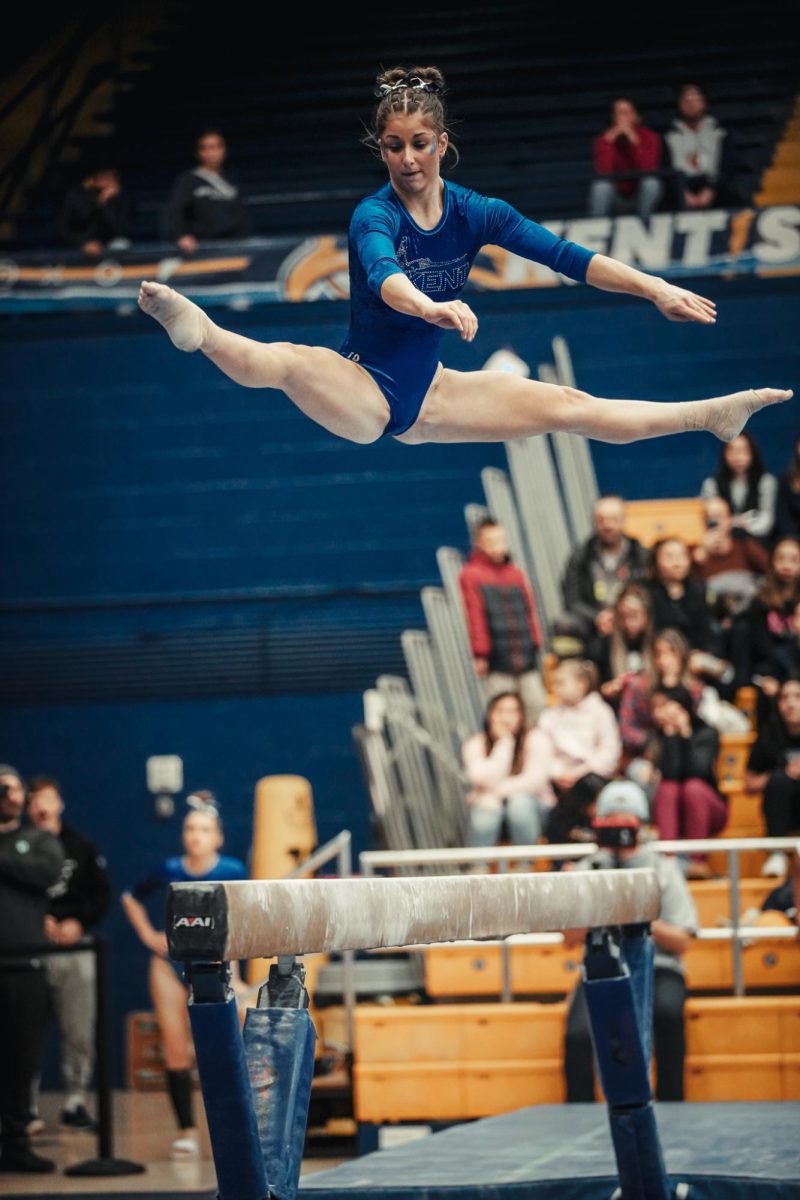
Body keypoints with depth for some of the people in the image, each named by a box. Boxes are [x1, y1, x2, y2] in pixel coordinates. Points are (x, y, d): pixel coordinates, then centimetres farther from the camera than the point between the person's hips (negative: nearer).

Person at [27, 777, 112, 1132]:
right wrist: (39, 922, -13)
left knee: (80, 1032, 1)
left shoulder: (81, 848, 10)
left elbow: (101, 895, 8)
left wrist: (78, 923, -7)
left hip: (76, 947, 2)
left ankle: (75, 1102, 10)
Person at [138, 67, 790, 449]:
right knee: (290, 362, -39)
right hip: (362, 390, -6)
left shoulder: (475, 212, -2)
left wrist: (656, 288, -18)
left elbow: (564, 253, -9)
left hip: (426, 393, 6)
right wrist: (428, 307, -65)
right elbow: (383, 274, -42)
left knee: (570, 405, 4)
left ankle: (713, 414, 10)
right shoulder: (374, 216, -19)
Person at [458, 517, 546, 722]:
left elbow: (530, 610, 17)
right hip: (497, 662, -5)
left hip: (527, 658, 5)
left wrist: (536, 642, 8)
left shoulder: (517, 573, 16)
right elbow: (474, 616, -3)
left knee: (537, 707, 2)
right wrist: (480, 653, -7)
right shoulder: (471, 575, 1)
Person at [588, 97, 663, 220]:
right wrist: (609, 140, -27)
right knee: (600, 186, -31)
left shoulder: (650, 137, -7)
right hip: (617, 197, 0)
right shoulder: (604, 138, -6)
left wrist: (634, 140, -30)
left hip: (642, 196, 0)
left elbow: (648, 169, -24)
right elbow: (603, 172, -22)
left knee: (651, 182, -31)